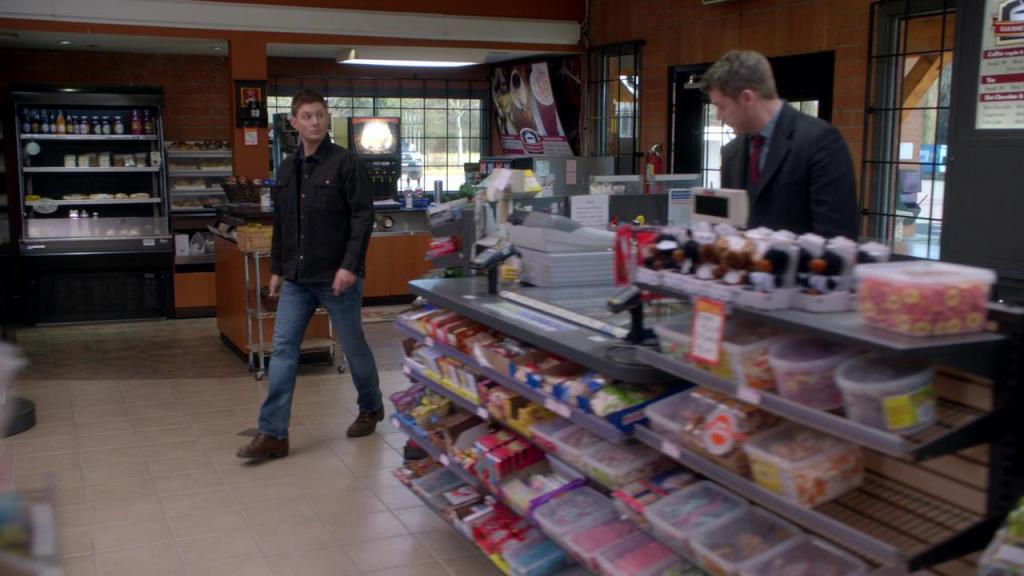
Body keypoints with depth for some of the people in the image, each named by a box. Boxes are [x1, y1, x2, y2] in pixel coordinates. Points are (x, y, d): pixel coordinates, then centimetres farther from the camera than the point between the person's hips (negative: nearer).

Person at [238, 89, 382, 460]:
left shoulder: (345, 163, -8)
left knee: (353, 346, 9)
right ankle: (273, 434, 4)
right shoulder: (287, 169, 11)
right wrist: (276, 268, 15)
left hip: (337, 277, -5)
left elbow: (363, 216, -13)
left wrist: (349, 266, -20)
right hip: (296, 278, 6)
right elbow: (280, 223, 18)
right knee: (283, 349, 0)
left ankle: (371, 408, 33)